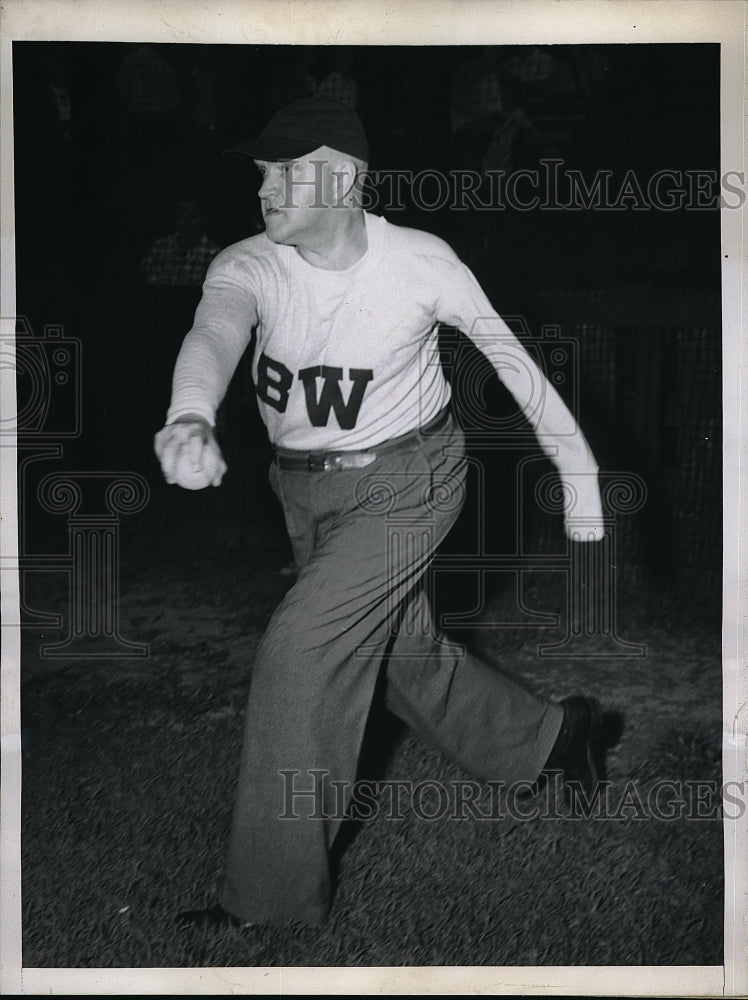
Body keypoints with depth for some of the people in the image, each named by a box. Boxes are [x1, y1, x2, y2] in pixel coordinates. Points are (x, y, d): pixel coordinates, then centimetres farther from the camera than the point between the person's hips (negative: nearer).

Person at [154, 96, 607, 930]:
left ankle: (273, 900, -6)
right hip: (304, 490, 5)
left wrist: (578, 470, -4)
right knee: (404, 654, 19)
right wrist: (191, 419, -59)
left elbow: (509, 354, -6)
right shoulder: (248, 266, -14)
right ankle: (551, 737, 46)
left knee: (300, 651, -18)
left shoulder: (422, 264, -18)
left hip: (403, 483, -5)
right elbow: (215, 332, -36)